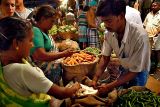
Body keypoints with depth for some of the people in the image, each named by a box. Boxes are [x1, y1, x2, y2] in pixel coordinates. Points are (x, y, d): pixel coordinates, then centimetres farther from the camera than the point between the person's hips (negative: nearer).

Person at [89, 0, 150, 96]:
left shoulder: (140, 36, -36)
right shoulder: (110, 33, -20)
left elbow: (135, 71, -27)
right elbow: (105, 57, -5)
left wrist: (110, 87, -27)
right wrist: (95, 79, -13)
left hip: (138, 74, -4)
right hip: (124, 70, 5)